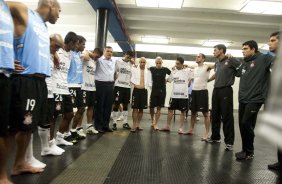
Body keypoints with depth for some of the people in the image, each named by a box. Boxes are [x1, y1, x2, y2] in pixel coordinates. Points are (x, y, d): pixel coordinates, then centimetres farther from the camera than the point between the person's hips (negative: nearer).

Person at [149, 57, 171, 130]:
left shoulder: (165, 69, -2)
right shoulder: (152, 69, 0)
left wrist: (167, 80, 4)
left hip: (162, 90, -1)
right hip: (154, 90, 1)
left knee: (159, 108, 2)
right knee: (151, 107, 3)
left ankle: (155, 124, 9)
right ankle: (153, 121, 29)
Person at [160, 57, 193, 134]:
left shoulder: (188, 71, -3)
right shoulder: (173, 72, 6)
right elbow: (168, 80, 16)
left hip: (184, 95, -3)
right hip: (174, 95, 3)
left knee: (183, 111, 5)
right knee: (170, 110, 9)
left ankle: (180, 128, 14)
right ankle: (167, 126, 22)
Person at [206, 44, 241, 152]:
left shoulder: (231, 60, -7)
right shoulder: (217, 64, 16)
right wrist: (208, 80, 35)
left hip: (226, 90, -7)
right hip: (216, 90, 7)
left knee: (227, 117, -5)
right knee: (215, 115, 12)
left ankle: (229, 142, 3)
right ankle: (215, 137, 25)